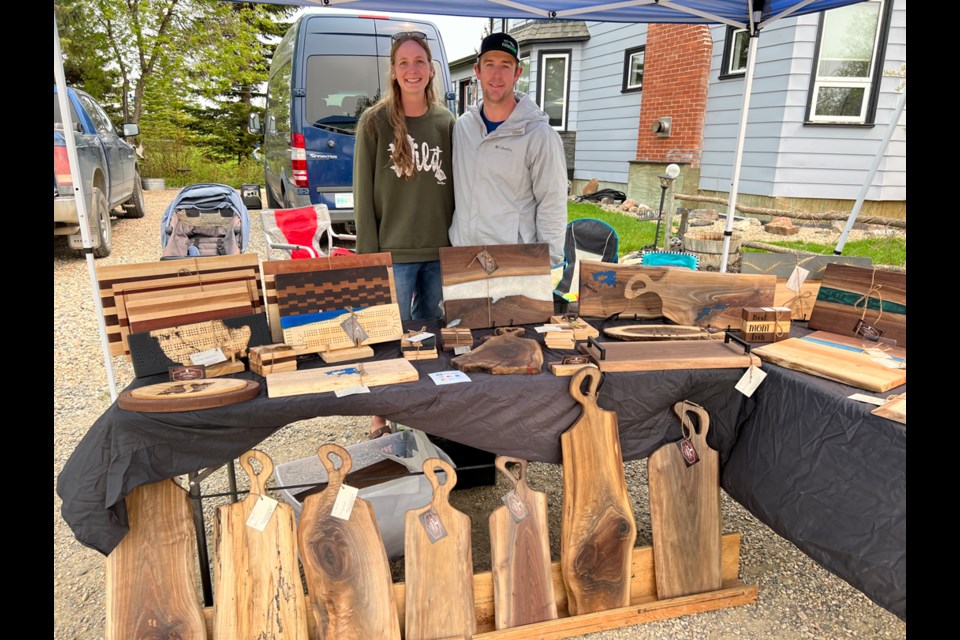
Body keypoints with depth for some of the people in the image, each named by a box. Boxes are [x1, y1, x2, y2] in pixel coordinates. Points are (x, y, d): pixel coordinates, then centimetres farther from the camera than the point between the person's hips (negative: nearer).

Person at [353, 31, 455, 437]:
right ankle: (382, 417, 23)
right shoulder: (375, 122, -3)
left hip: (441, 252, 4)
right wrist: (369, 254, -8)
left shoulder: (446, 123, 7)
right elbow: (363, 193, -4)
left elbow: (455, 187, 9)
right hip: (393, 253, -3)